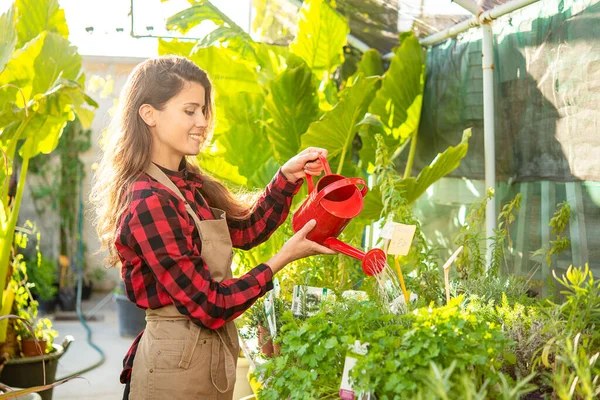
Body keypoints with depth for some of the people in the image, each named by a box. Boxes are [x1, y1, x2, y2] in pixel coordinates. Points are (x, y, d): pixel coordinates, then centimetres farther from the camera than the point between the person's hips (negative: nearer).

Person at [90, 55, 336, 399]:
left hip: (212, 355, 9)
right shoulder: (150, 202, -24)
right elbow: (210, 306, -22)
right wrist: (283, 258, -16)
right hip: (176, 365, -9)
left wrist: (288, 177, 1)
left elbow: (245, 229, 13)